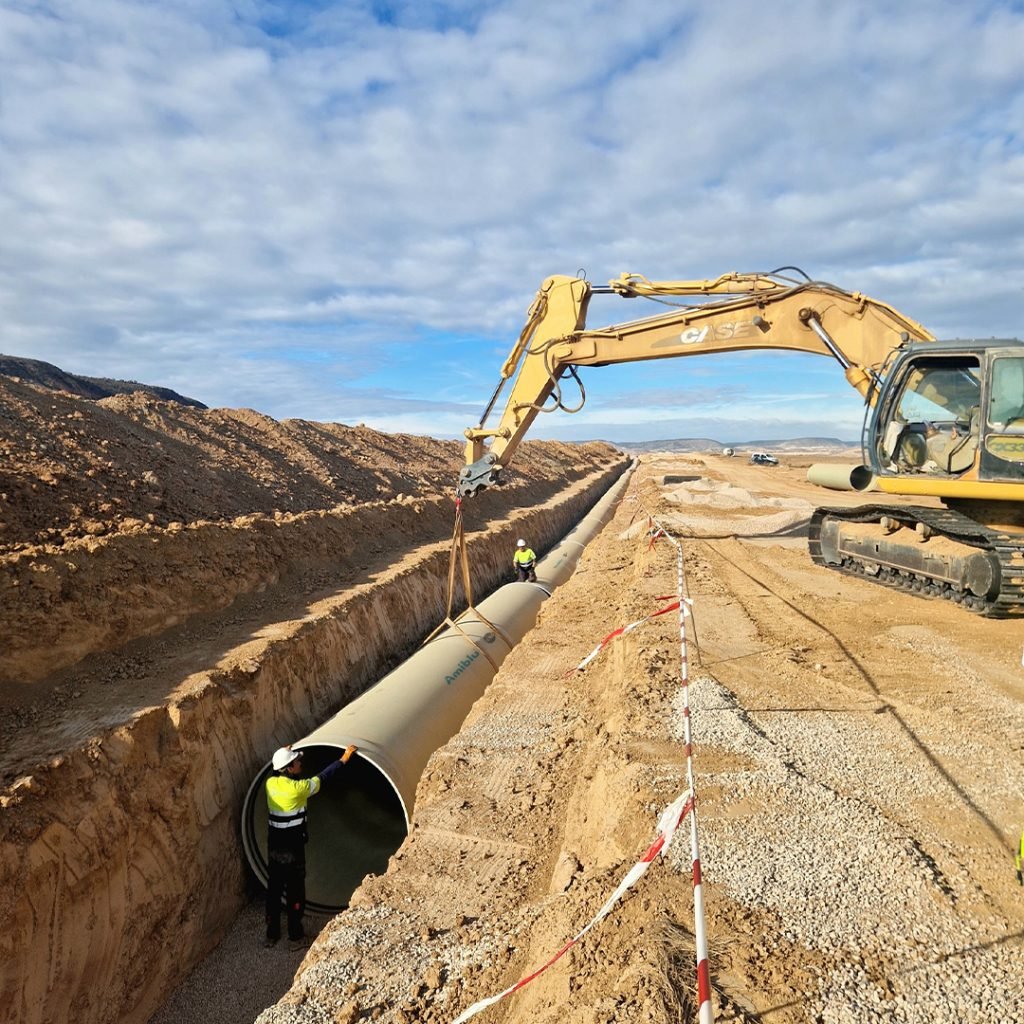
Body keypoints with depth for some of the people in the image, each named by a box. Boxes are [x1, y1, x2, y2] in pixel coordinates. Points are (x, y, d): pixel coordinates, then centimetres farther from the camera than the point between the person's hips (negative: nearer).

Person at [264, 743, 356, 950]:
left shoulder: (270, 784, -5)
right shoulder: (298, 788, -21)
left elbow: (277, 771, 19)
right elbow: (322, 777, -10)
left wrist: (284, 754, 33)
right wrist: (343, 759, -1)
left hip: (274, 848, 6)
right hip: (293, 850, -6)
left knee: (274, 891, 17)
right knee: (294, 893, 8)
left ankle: (271, 935, 30)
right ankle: (295, 938, 19)